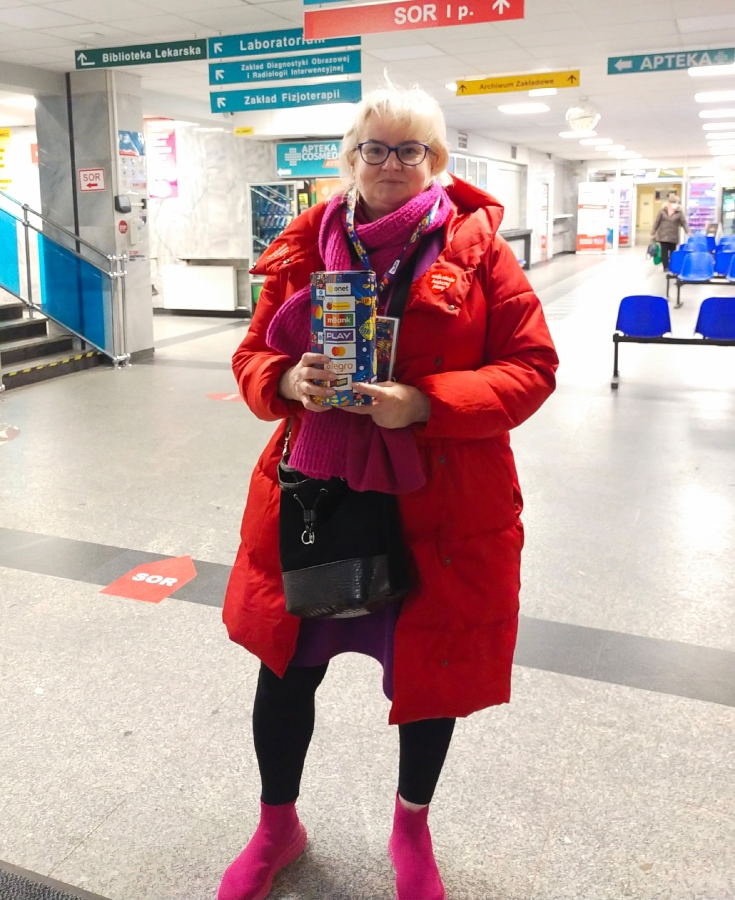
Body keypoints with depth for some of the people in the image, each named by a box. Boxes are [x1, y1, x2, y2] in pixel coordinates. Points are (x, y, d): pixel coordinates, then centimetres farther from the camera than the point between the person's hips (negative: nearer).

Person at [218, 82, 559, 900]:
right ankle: (277, 825, 42)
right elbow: (253, 356, 8)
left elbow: (532, 368, -8)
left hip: (440, 509, -2)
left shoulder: (477, 248, -5)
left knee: (431, 673, 13)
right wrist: (287, 381, -16)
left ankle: (412, 830, 44)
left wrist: (426, 402, -21)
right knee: (284, 666, 12)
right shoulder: (307, 247, 4)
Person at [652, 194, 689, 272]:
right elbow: (657, 222, 2)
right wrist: (653, 233, 2)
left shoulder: (679, 212, -3)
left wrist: (688, 232, -20)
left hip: (673, 236, 0)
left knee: (673, 252, 8)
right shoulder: (662, 210, -3)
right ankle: (665, 267, 4)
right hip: (663, 235, 0)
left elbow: (684, 222, -7)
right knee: (664, 251, 0)